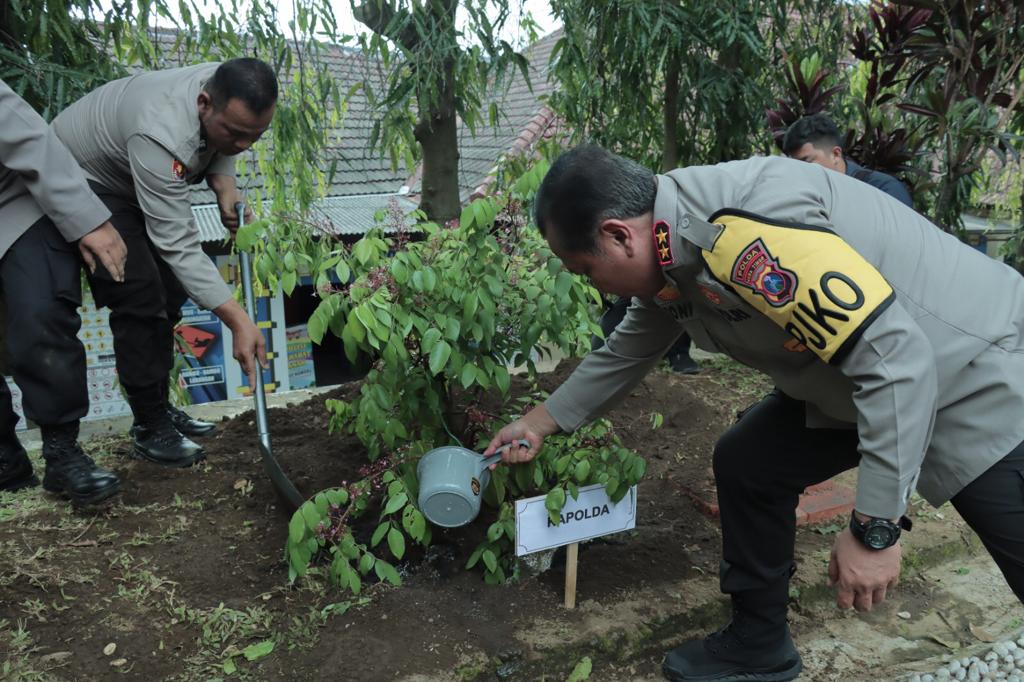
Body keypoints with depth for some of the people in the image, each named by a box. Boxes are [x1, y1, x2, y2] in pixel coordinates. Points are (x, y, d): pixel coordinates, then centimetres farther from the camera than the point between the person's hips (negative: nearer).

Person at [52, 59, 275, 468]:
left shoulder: (230, 97, -18)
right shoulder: (161, 135, -41)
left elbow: (219, 149, 5)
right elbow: (179, 246, -40)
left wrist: (224, 182, -18)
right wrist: (238, 321, -44)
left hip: (130, 182, 8)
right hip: (81, 180, -8)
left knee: (168, 294, 6)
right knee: (140, 298, -17)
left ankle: (159, 407, 17)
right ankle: (149, 428, -5)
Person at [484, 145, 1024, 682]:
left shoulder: (743, 228, -33)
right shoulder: (666, 256, -3)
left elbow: (896, 356, -33)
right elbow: (626, 353, 14)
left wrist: (874, 528, -26)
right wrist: (539, 423, 22)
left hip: (979, 374, -8)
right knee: (744, 463, 7)